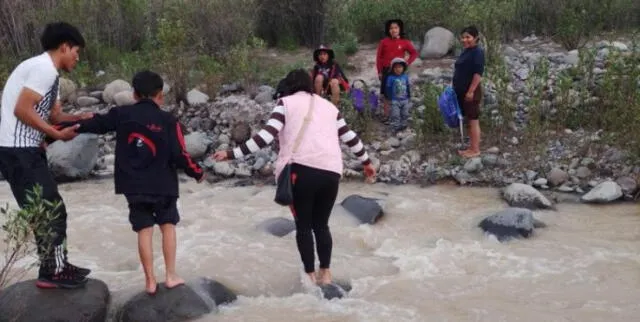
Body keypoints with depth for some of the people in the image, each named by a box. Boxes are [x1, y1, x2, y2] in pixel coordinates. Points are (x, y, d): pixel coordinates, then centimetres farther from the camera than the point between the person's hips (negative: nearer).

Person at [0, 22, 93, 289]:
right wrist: (58, 134, -15)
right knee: (50, 211, -4)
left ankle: (57, 265, 24)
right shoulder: (44, 68, -15)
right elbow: (22, 110, -22)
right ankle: (51, 272, 7)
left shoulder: (46, 70, 17)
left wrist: (78, 119, -2)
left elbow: (55, 114, 15)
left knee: (51, 209, 15)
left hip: (25, 150, 10)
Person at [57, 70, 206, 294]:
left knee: (144, 230, 6)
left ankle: (150, 281, 9)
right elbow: (180, 155, -9)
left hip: (133, 187, 2)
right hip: (163, 185, -2)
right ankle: (171, 275, 11)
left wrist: (69, 126, 21)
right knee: (168, 226, 11)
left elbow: (96, 123, 8)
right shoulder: (168, 120, -7)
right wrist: (197, 173, 7)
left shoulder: (121, 115, 1)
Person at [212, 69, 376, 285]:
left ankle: (310, 276, 9)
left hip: (301, 169, -4)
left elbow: (266, 135, -3)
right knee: (321, 224, 19)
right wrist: (366, 161, 40)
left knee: (303, 225, 10)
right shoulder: (329, 106, 23)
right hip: (331, 171, 4)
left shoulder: (286, 103, 10)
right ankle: (325, 273, 19)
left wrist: (232, 154, -3)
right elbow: (350, 137, 26)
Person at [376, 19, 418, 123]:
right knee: (386, 95, 4)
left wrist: (407, 63, -5)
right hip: (386, 71, 1)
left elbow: (414, 53, 7)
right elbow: (379, 57, 4)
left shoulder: (405, 42, -2)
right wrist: (379, 71, 1)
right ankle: (386, 116, 11)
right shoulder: (384, 42, -1)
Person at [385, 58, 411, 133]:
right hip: (395, 100, -4)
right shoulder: (391, 78, -12)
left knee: (405, 114, 14)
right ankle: (396, 127, 3)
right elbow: (388, 88, -8)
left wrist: (409, 96, 12)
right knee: (395, 115, -5)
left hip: (405, 100, 4)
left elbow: (408, 87, 10)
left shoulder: (405, 77, 0)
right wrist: (390, 98, -10)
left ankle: (403, 125, 29)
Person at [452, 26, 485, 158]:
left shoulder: (478, 52, -14)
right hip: (462, 91, 9)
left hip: (471, 92, -9)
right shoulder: (465, 51, 14)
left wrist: (471, 91, -23)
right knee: (468, 120, 13)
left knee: (473, 120, -3)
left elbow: (478, 73, -21)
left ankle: (475, 150, 3)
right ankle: (472, 147, 20)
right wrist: (454, 86, 18)